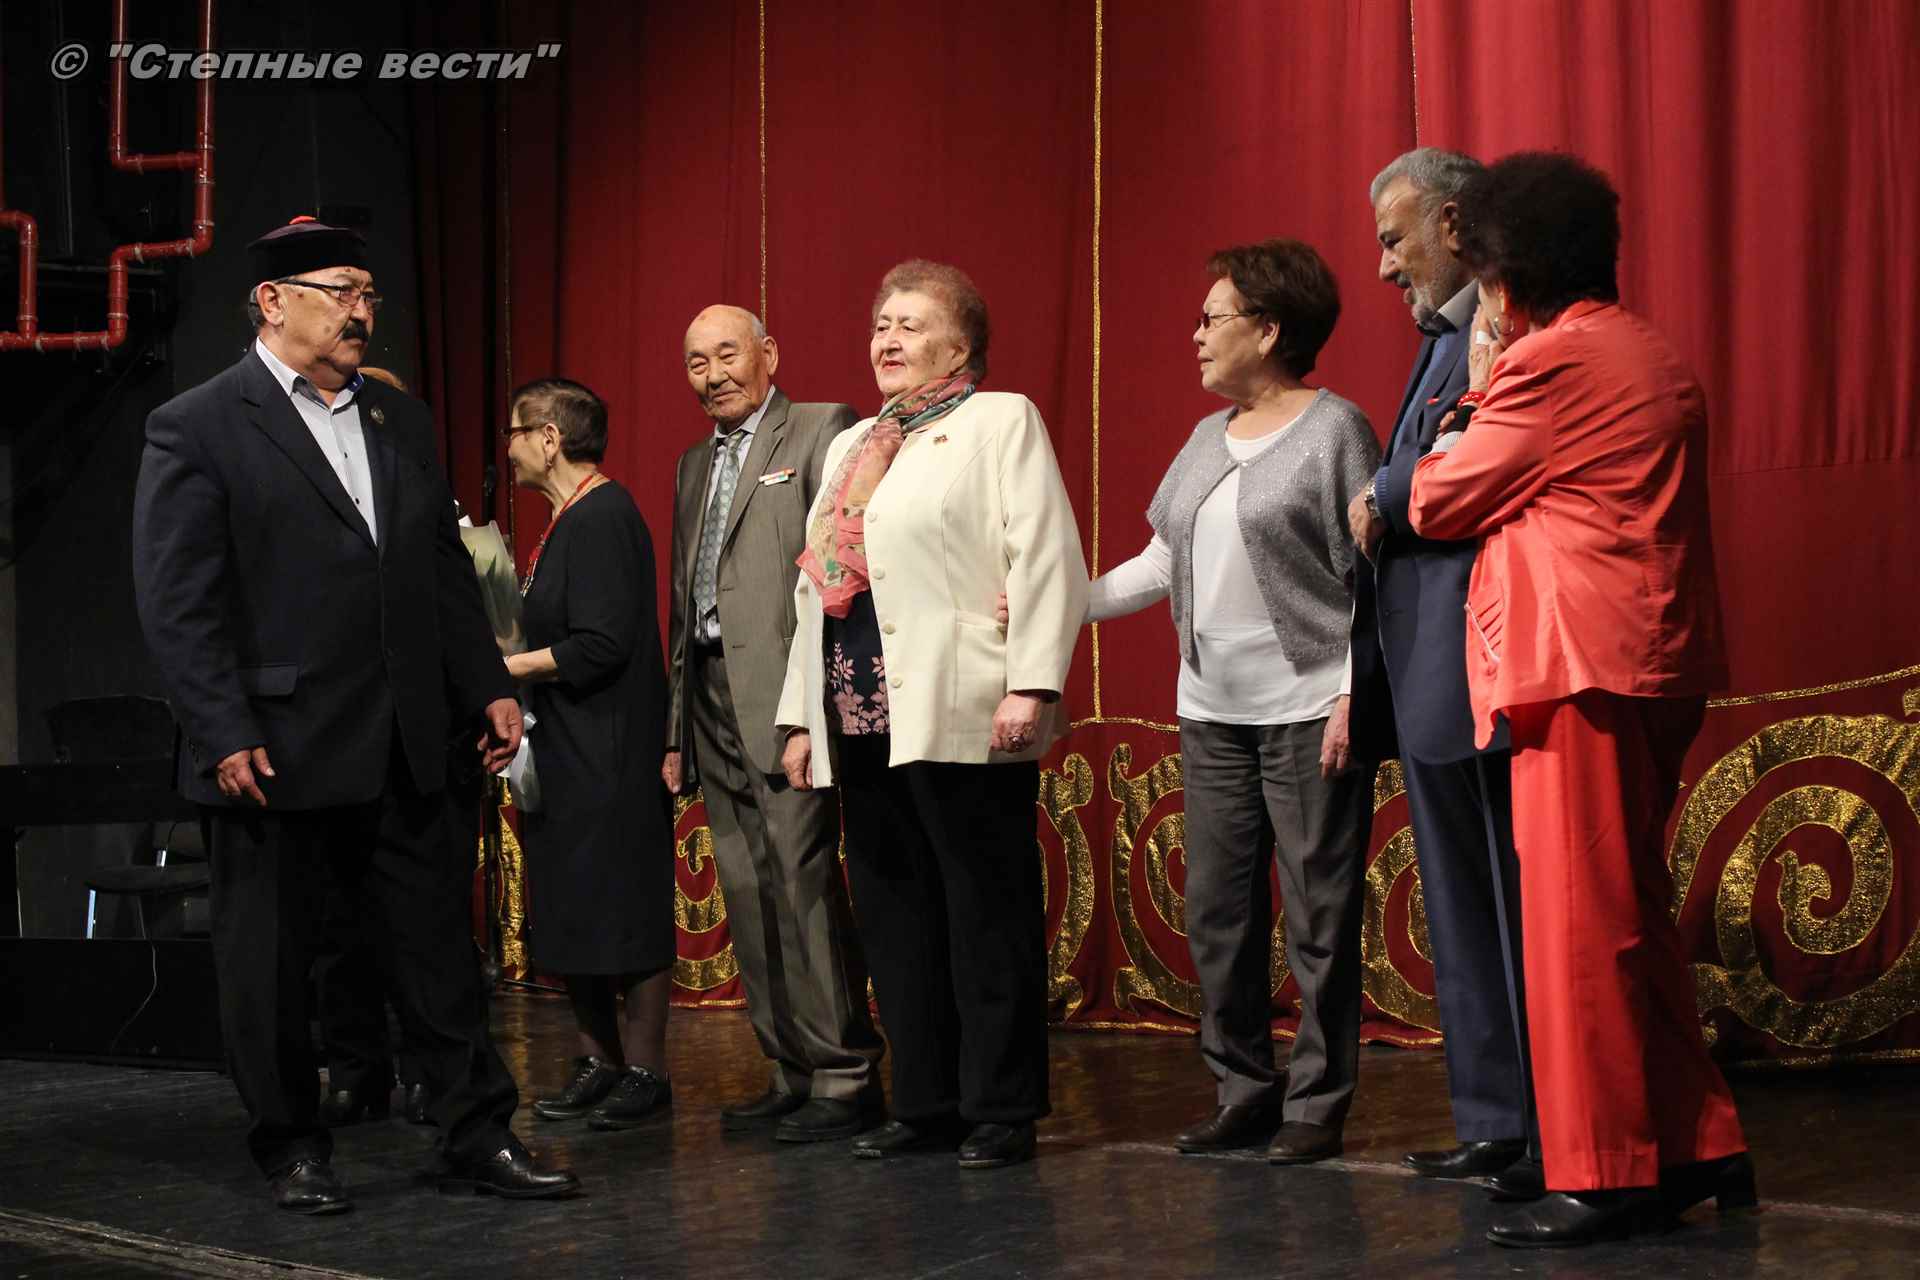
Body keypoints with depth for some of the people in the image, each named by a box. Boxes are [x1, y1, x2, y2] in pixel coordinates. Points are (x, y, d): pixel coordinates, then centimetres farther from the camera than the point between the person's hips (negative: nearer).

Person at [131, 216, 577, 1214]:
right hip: (273, 753, -5)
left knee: (440, 945, 6)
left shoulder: (399, 421, 14)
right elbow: (176, 601, -10)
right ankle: (293, 1150, 21)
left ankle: (479, 1140, 14)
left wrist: (488, 687, 11)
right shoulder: (195, 429, -5)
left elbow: (445, 570, 18)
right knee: (269, 963, 6)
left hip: (399, 751, 5)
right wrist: (224, 736, -15)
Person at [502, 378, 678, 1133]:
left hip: (609, 757, -10)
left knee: (623, 916, -3)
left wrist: (506, 667, -13)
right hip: (568, 755, 10)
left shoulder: (603, 517, -15)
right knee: (569, 921, 12)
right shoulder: (567, 519, 15)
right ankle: (598, 1063, 19)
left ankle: (644, 1072, 3)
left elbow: (600, 645, -21)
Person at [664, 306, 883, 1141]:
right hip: (713, 702, 8)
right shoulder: (694, 465, 22)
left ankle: (843, 1078, -4)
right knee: (747, 897, 7)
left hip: (786, 695, -8)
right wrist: (676, 731, 19)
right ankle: (792, 1073, 14)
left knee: (804, 883, -10)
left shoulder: (822, 431, -1)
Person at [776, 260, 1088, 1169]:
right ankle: (925, 1104, 16)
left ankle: (1002, 1112, 5)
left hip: (960, 719, -7)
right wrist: (800, 714, 18)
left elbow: (1045, 558, -8)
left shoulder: (1002, 421, 2)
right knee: (894, 918, 8)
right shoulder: (852, 446, 23)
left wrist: (1031, 684, -18)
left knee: (987, 919, -2)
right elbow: (816, 583, 23)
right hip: (864, 723, 7)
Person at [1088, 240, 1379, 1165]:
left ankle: (1317, 1104, 6)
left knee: (1316, 917, -2)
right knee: (1216, 912, 9)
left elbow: (1372, 577, -9)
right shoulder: (1208, 439, 16)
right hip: (1212, 711, 7)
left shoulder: (1333, 429, -5)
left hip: (1307, 713, -7)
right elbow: (1163, 563, 19)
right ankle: (1243, 1090, 20)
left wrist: (1353, 696, -15)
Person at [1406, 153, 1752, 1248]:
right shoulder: (1654, 357, 18)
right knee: (1633, 914, 15)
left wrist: (1477, 392, 10)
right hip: (1660, 660, 10)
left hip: (1583, 665, -10)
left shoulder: (1551, 360, -11)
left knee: (1582, 922, -5)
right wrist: (1498, 394, 18)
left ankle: (1605, 1177, -1)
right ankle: (1697, 1145, 19)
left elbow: (1438, 501, -4)